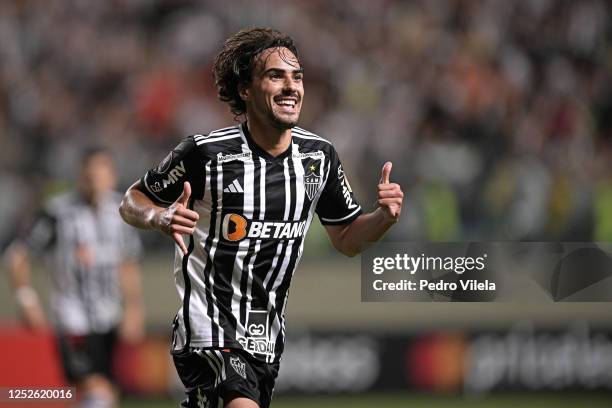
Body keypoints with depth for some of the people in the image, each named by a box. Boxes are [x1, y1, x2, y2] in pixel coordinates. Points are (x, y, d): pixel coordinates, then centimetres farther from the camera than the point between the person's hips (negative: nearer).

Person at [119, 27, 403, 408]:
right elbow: (132, 201, -2)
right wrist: (162, 218, -24)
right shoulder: (206, 152, -14)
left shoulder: (320, 155, 3)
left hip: (267, 342, 6)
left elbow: (346, 239, 14)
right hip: (209, 337, -6)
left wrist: (385, 216, -6)